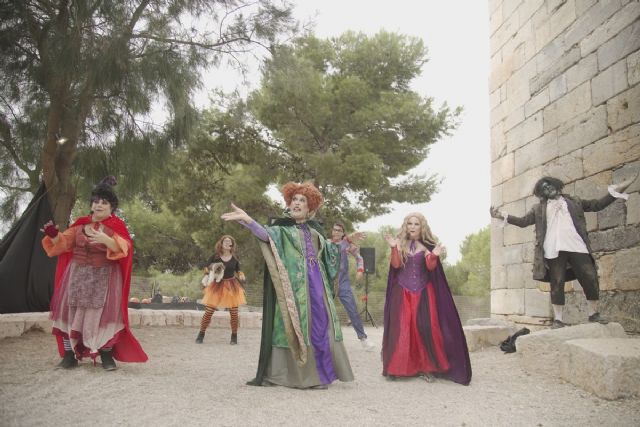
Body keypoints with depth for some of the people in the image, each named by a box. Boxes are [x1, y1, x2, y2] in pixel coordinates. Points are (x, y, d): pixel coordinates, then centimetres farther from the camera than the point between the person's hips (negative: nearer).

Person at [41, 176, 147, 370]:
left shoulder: (116, 225, -3)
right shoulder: (81, 224, 9)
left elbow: (124, 247, -18)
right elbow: (64, 243, 13)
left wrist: (107, 240, -35)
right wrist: (54, 235, -7)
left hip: (104, 277, -4)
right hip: (78, 275, 4)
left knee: (104, 314, -7)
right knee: (70, 311, 0)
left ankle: (107, 356, 1)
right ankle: (69, 356, 7)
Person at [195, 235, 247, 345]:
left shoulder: (234, 258, 1)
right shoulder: (215, 257, -5)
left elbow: (238, 271, 12)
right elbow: (206, 269, 3)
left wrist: (241, 276, -9)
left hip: (232, 286, 2)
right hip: (217, 286, -2)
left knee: (234, 312, 1)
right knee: (209, 311, -5)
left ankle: (234, 337, 16)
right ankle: (201, 334, 12)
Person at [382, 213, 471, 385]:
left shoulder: (428, 245, 3)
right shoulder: (400, 243, 5)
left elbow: (431, 267, -9)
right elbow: (395, 265, -8)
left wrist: (434, 256, -27)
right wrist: (394, 248, -21)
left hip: (423, 292, 0)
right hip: (403, 292, 0)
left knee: (425, 328, -6)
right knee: (401, 329, -3)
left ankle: (426, 367, 1)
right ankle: (396, 367, 2)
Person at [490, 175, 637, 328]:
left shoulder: (573, 201, 19)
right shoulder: (538, 208, 15)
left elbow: (597, 204, 20)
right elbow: (523, 221, 9)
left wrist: (617, 190, 13)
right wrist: (502, 216, -4)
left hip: (577, 247, 1)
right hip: (554, 250, -1)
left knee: (590, 279, 0)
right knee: (557, 284, -1)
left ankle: (594, 313, 17)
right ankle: (558, 319, 3)